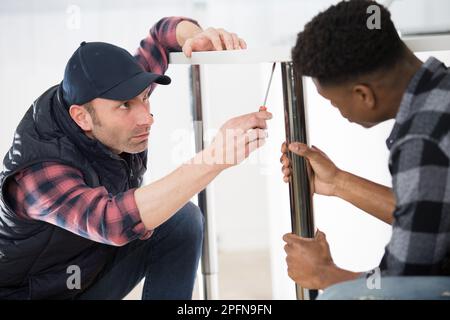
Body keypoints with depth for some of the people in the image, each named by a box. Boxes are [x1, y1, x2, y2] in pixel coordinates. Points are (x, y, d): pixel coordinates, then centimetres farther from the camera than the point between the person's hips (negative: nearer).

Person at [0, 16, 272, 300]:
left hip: (98, 269, 6)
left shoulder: (113, 97, -15)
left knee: (183, 219, -10)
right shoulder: (38, 172, -34)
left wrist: (195, 36, -27)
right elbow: (111, 222, -51)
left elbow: (165, 32, -3)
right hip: (33, 291, -6)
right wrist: (215, 157, -57)